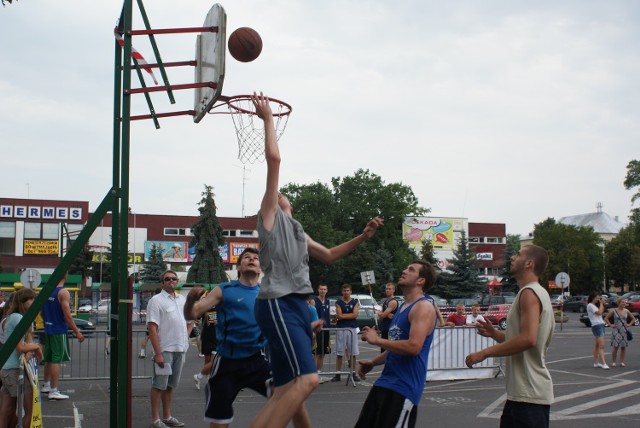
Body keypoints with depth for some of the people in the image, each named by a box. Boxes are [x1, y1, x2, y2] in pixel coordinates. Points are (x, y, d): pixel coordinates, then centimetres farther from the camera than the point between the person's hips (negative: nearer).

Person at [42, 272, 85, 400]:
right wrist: (77, 332, -14)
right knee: (57, 360, -4)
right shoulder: (63, 292, -16)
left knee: (49, 358, 20)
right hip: (59, 331, -8)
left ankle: (46, 385, 33)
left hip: (48, 329, 8)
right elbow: (67, 315, -19)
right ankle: (53, 391, -3)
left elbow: (42, 312, 15)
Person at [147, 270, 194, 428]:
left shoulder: (182, 299, 12)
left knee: (170, 385, 14)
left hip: (180, 349, 6)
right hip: (165, 349, -6)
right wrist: (158, 353, -20)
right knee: (159, 385, -1)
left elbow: (191, 319, 28)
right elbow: (152, 328, -14)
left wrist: (186, 335, 10)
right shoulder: (156, 301, -7)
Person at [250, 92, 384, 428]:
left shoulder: (295, 229, 28)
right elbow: (273, 158, -4)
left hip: (295, 305, 9)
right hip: (278, 304, -9)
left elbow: (328, 256, 36)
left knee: (287, 391, 8)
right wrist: (268, 117, 2)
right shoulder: (270, 214, 5)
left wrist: (363, 237, 25)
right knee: (307, 379, -22)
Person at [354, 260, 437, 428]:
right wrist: (373, 362, 13)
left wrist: (377, 340, -16)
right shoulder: (402, 307, 18)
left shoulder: (424, 307, -12)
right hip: (385, 382, 9)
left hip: (404, 387, -9)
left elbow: (413, 347, -25)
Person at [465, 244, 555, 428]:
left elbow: (528, 339, -27)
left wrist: (485, 352, -20)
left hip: (529, 394, -11)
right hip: (521, 392, 11)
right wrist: (494, 333, 11)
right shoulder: (536, 292, 19)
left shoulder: (529, 293, -14)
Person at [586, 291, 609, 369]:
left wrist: (602, 304, 12)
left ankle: (596, 363, 14)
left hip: (600, 325, 10)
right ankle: (603, 363, -21)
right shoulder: (590, 305, -9)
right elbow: (599, 312, -17)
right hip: (597, 325, -10)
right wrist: (601, 303, -7)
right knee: (601, 346, -16)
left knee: (597, 345, 11)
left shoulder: (594, 305, 21)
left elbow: (601, 312, 21)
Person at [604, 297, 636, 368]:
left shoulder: (626, 311, 5)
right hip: (616, 331, -3)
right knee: (615, 347, -6)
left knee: (623, 347, 4)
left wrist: (629, 324, 5)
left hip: (624, 331, 3)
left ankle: (622, 362, 11)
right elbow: (606, 318, 2)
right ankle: (613, 362, 1)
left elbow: (633, 318, 17)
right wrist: (610, 325, -6)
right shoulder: (614, 311, -3)